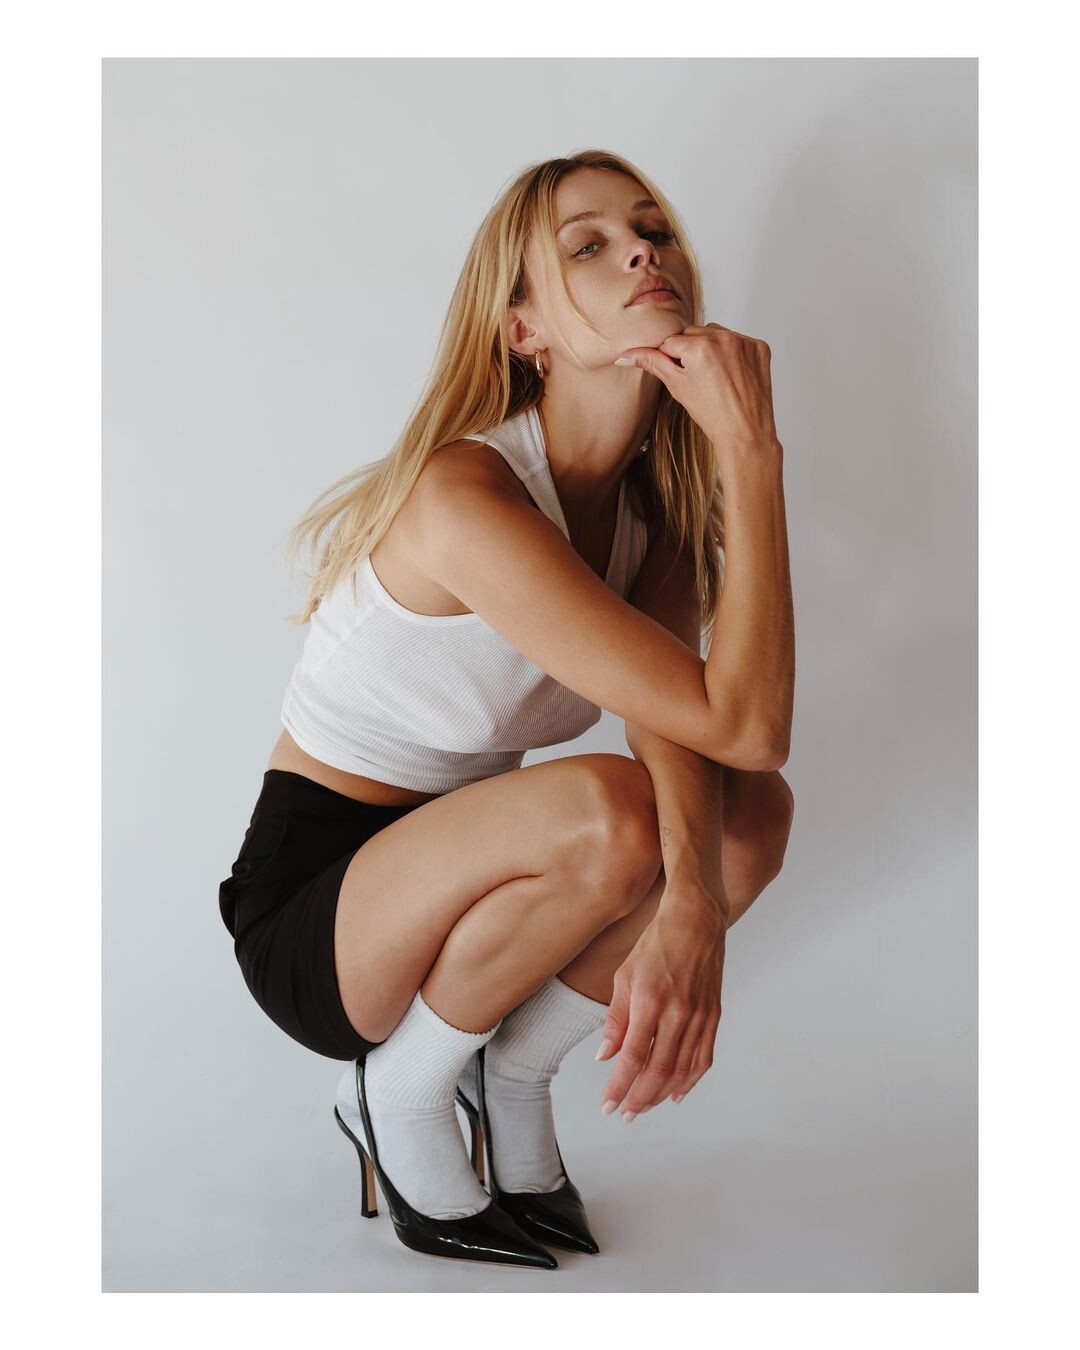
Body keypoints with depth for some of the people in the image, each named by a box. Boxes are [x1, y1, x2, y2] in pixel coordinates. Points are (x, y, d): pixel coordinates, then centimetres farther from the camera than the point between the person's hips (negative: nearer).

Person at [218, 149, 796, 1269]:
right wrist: (752, 450, -30)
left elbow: (672, 712, -20)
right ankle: (397, 1099, -6)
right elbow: (740, 718, -31)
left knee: (753, 812, -14)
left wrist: (691, 903, -38)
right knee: (607, 810, -33)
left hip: (456, 879, 7)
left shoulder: (658, 493, -2)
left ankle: (513, 1072, 4)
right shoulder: (468, 496, -28)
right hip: (312, 906, -6)